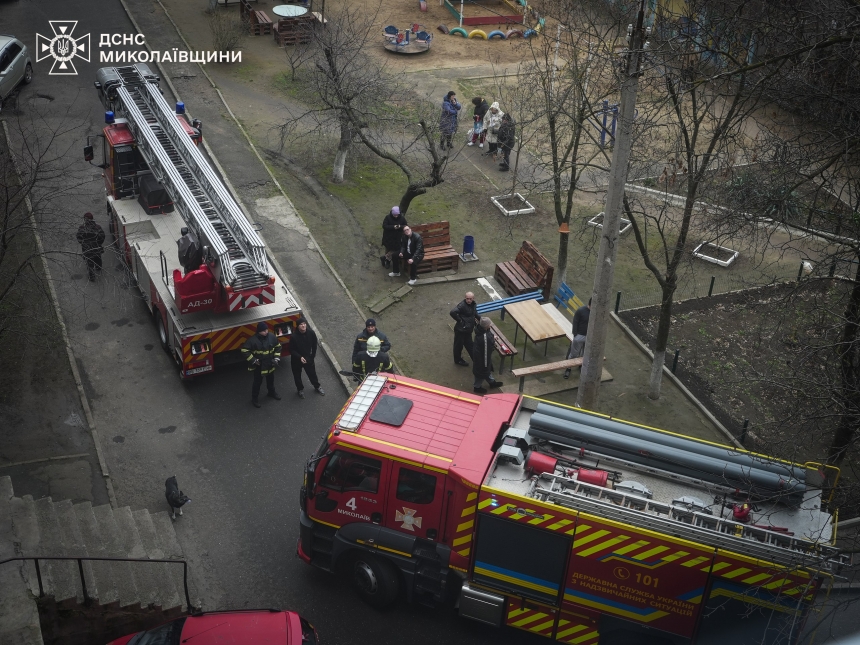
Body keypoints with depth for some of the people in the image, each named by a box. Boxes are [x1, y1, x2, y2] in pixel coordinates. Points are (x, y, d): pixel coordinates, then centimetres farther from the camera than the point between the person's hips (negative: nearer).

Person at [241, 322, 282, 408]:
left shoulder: (272, 337, -11)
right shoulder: (253, 340, -24)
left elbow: (278, 347, 5)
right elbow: (244, 351, -20)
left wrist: (276, 358, -3)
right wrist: (254, 360, -21)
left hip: (270, 365, 5)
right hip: (258, 366, -4)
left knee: (271, 380, 26)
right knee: (258, 382, 11)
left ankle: (271, 392, 51)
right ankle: (255, 398, 31)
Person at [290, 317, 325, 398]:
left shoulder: (311, 333, -18)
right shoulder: (294, 336, -28)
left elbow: (314, 345, 0)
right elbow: (292, 350, -17)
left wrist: (312, 355, 3)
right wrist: (300, 357, -28)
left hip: (308, 357, 2)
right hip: (296, 359, -2)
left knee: (312, 373, 19)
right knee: (297, 376, 16)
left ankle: (317, 387, 44)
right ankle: (300, 389, 42)